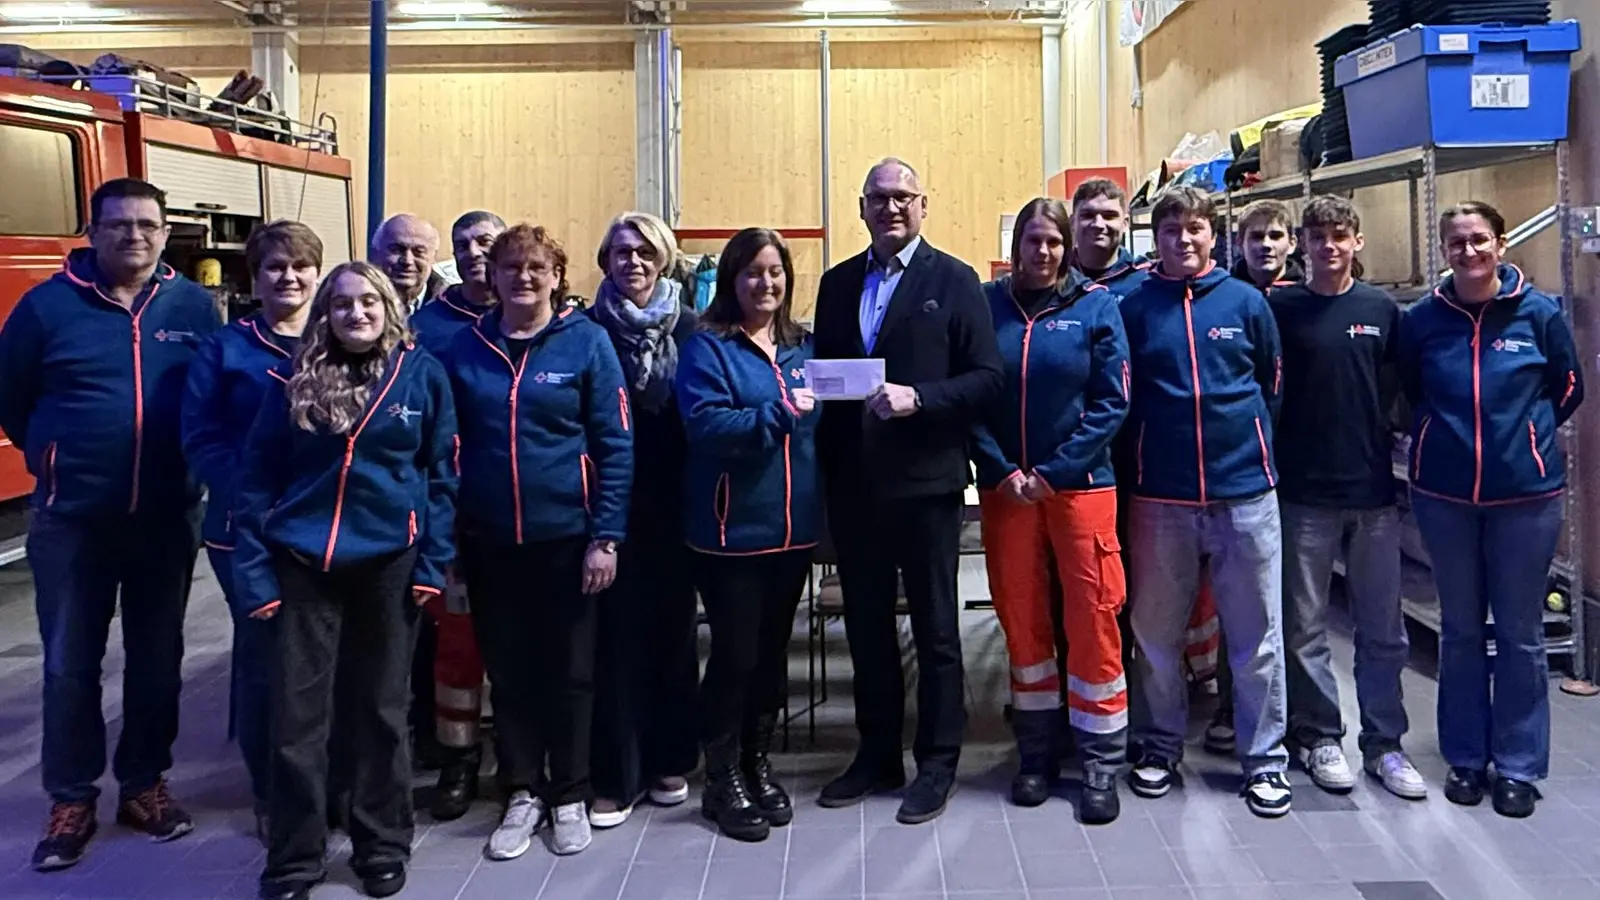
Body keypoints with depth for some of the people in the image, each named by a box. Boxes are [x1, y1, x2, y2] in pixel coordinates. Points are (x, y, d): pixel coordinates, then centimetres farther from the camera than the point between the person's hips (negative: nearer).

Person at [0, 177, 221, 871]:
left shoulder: (195, 307, -1)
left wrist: (193, 465, 3)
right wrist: (57, 459, 9)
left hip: (168, 518, 1)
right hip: (70, 519, -1)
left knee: (157, 658, 12)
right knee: (69, 665, 7)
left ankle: (144, 783, 28)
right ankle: (70, 799, 22)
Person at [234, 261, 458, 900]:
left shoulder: (422, 374, 1)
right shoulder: (294, 379, 2)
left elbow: (442, 474, 2)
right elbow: (258, 476, 3)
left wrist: (434, 562, -5)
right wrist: (254, 568, -4)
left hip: (390, 561, 0)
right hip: (302, 561, 1)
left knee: (380, 709, 11)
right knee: (297, 714, 4)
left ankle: (382, 845, 27)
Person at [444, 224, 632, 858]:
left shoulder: (586, 342, -4)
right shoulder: (466, 347, 5)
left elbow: (615, 445, -6)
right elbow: (448, 445, 9)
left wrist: (606, 537, -11)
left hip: (566, 536, -2)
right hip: (490, 541, 3)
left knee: (568, 669, 9)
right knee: (508, 670, 11)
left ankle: (569, 796, 25)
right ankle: (523, 794, 27)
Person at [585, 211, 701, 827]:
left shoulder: (689, 329, 4)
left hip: (673, 503, 2)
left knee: (673, 626, 11)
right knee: (616, 632, 1)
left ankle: (669, 762, 26)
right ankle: (615, 777, 12)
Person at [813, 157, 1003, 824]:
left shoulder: (954, 281, -1)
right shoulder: (838, 283, 12)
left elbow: (986, 377, -7)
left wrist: (916, 397, -20)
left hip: (925, 481, -4)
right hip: (853, 483, 4)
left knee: (935, 629, 7)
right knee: (866, 625, 13)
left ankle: (937, 763, 20)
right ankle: (876, 754, 28)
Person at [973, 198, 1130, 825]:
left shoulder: (1095, 305, 1)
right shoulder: (988, 303, 5)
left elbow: (1111, 402, -4)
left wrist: (1055, 472, -11)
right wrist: (1002, 469, -10)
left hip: (1080, 483, -2)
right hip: (1005, 486, 2)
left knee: (1092, 615, -2)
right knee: (1020, 615, 9)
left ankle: (1102, 761, 11)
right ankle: (1037, 753, 23)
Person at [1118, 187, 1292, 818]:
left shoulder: (1247, 302, 4)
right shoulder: (1134, 307, 3)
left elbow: (1271, 385, 13)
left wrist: (1254, 450, 12)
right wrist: (1138, 460, 5)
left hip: (1245, 490, 0)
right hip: (1160, 495, 0)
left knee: (1256, 634, 6)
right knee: (1156, 630, 10)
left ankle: (1265, 758, 19)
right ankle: (1163, 742, 28)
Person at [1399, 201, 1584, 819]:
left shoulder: (1539, 313, -4)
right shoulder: (1421, 320, -2)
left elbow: (1568, 389, 8)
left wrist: (1523, 432, 4)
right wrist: (1446, 433, 6)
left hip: (1526, 494, -1)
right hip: (1444, 495, 1)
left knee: (1519, 632, 7)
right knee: (1461, 629, 12)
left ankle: (1519, 765, 19)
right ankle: (1465, 756, 24)